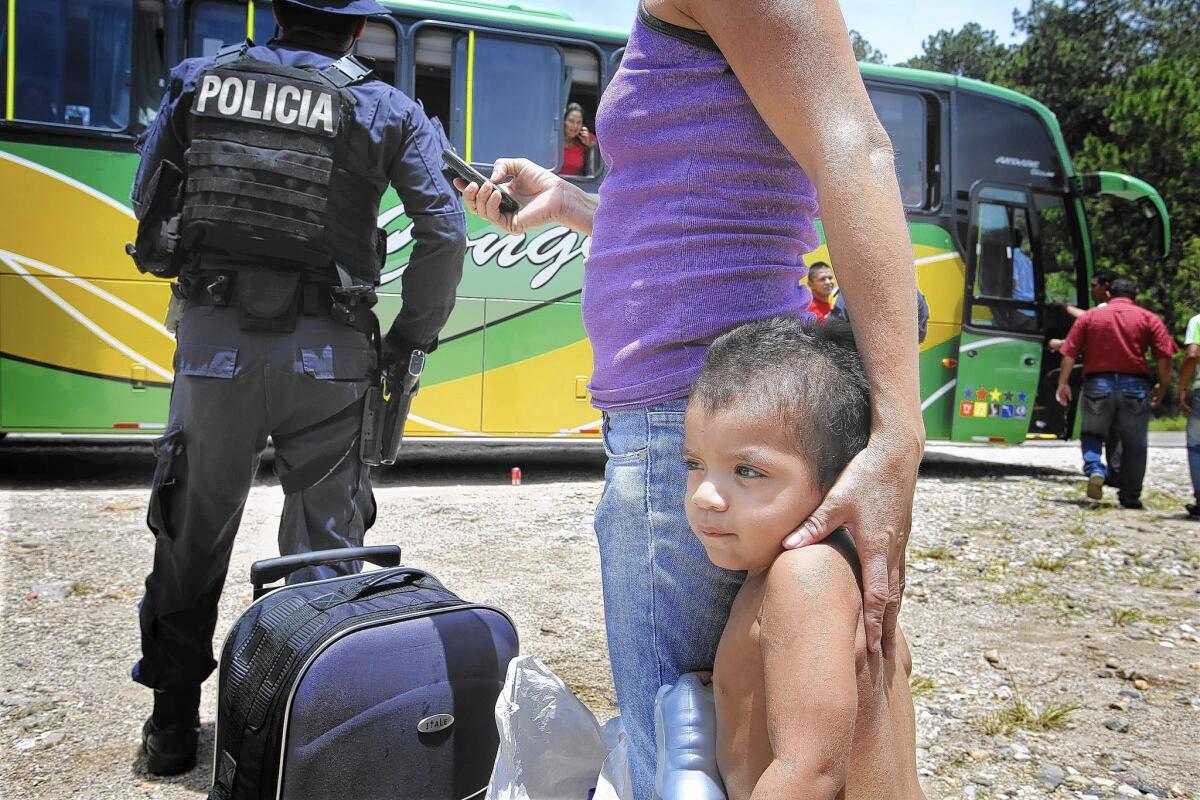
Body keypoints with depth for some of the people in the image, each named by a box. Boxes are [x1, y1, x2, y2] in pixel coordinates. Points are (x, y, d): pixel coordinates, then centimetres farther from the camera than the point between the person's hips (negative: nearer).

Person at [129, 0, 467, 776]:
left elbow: (146, 198, 10)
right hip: (324, 355, -1)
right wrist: (410, 337, 4)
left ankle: (173, 724, 27)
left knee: (193, 536, 15)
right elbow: (445, 233, -4)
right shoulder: (387, 111, 0)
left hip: (212, 340, 2)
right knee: (325, 544, 9)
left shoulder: (200, 80, 5)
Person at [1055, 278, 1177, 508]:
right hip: (1134, 386, 0)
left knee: (1092, 435, 15)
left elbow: (1070, 353, 0)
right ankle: (1130, 496, 13)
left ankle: (1095, 470, -13)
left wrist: (1063, 383, 4)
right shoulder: (1149, 319, 7)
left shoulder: (1089, 317, 8)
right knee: (1135, 445, 11)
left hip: (1098, 384, 0)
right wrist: (1162, 387, 7)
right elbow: (1165, 357, -2)